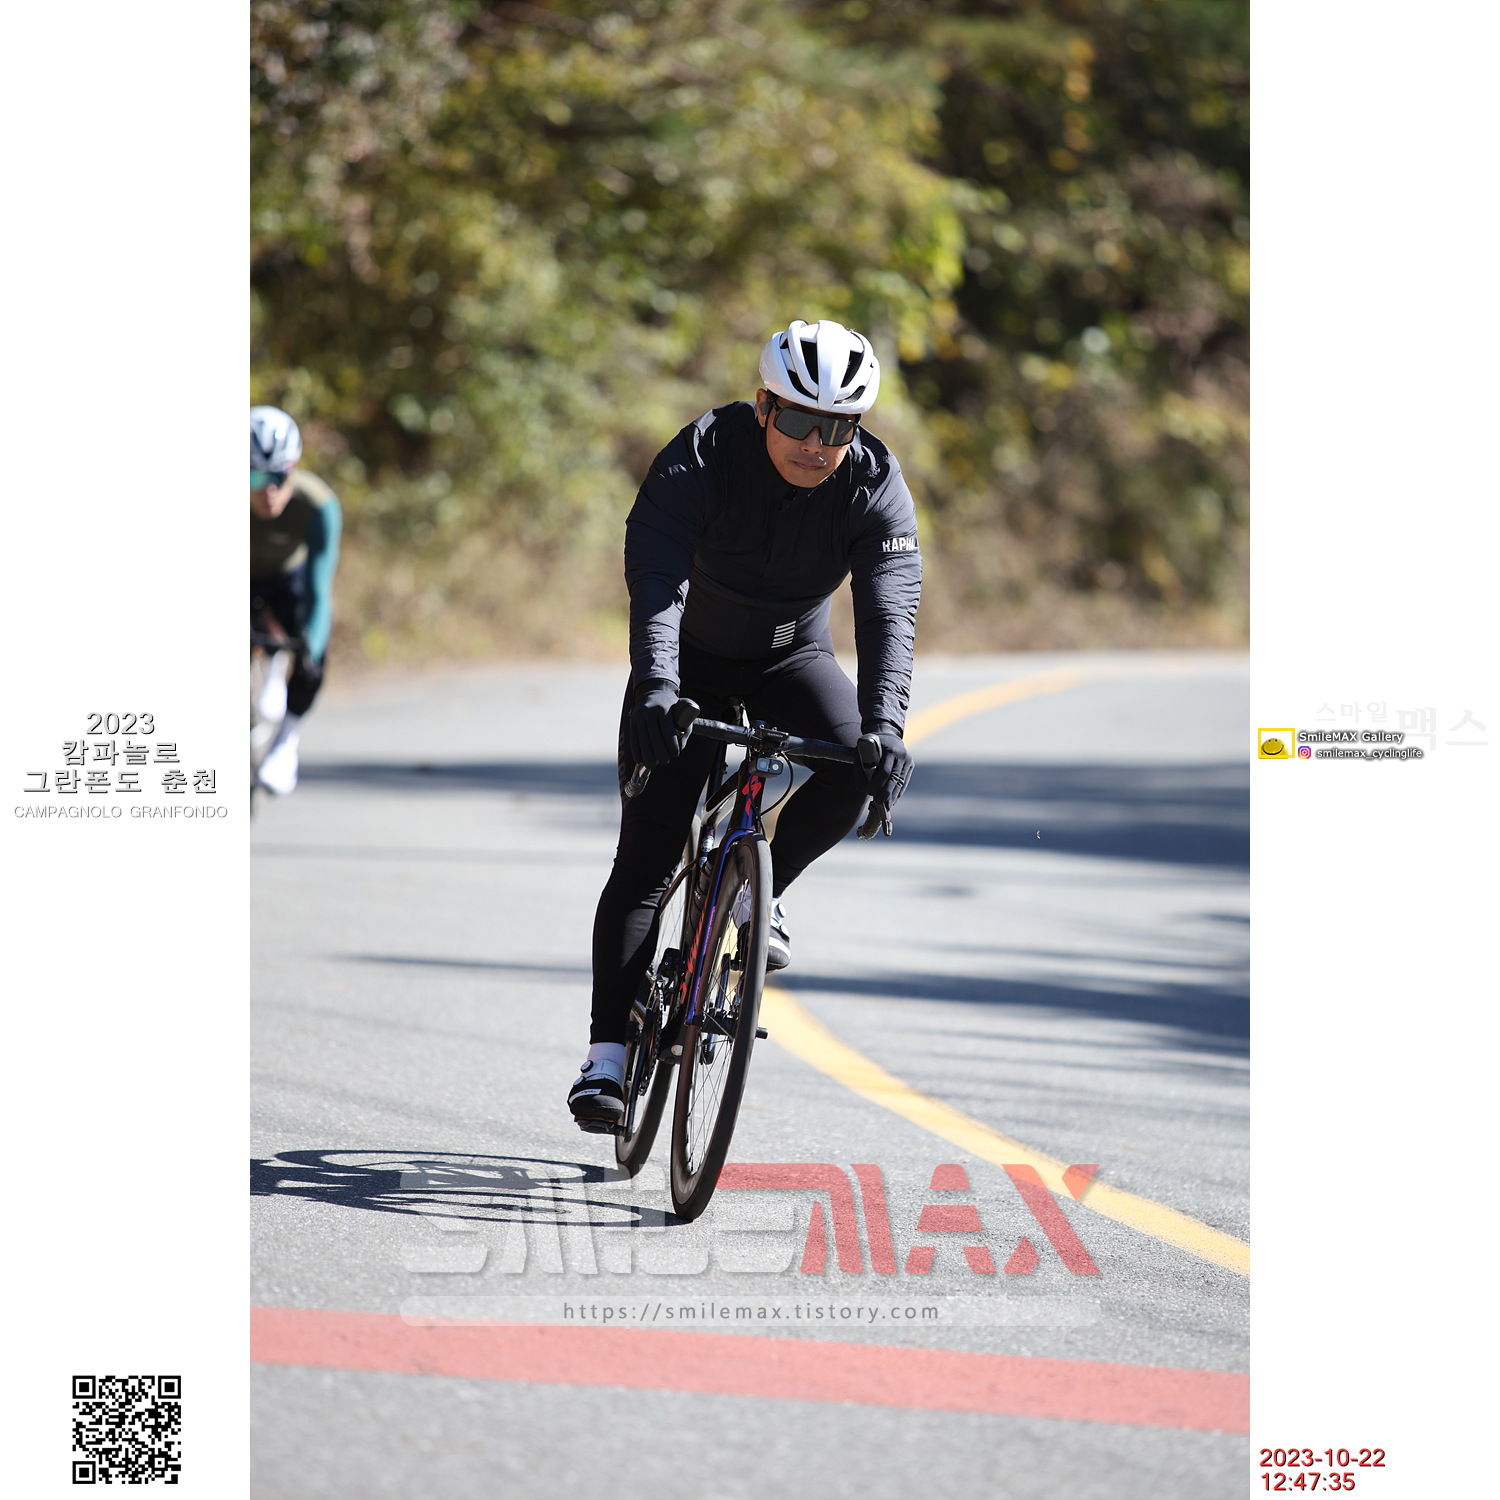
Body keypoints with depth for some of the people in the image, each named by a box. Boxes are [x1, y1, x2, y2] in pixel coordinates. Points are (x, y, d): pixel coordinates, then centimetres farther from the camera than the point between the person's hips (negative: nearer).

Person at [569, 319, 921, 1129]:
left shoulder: (876, 486, -21)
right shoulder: (699, 459, -27)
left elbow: (890, 610, -32)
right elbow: (655, 582, -38)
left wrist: (886, 722, -49)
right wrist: (655, 688, -56)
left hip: (791, 659, 2)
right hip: (690, 665, -2)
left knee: (855, 759, -30)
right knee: (646, 858, -12)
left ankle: (764, 888, -4)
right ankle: (606, 1053, -8)